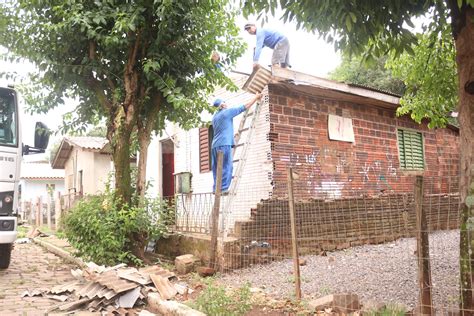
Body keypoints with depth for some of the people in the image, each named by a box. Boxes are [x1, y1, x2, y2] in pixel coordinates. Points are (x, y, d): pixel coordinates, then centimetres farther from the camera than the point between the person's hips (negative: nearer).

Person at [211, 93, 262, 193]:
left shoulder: (215, 116, 21)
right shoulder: (227, 112, -1)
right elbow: (245, 107, 4)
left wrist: (232, 135, 44)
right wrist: (256, 97, 14)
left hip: (215, 145, 8)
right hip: (224, 144, -8)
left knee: (217, 169, 7)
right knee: (226, 167, -7)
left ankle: (216, 188, 4)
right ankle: (223, 188, -11)